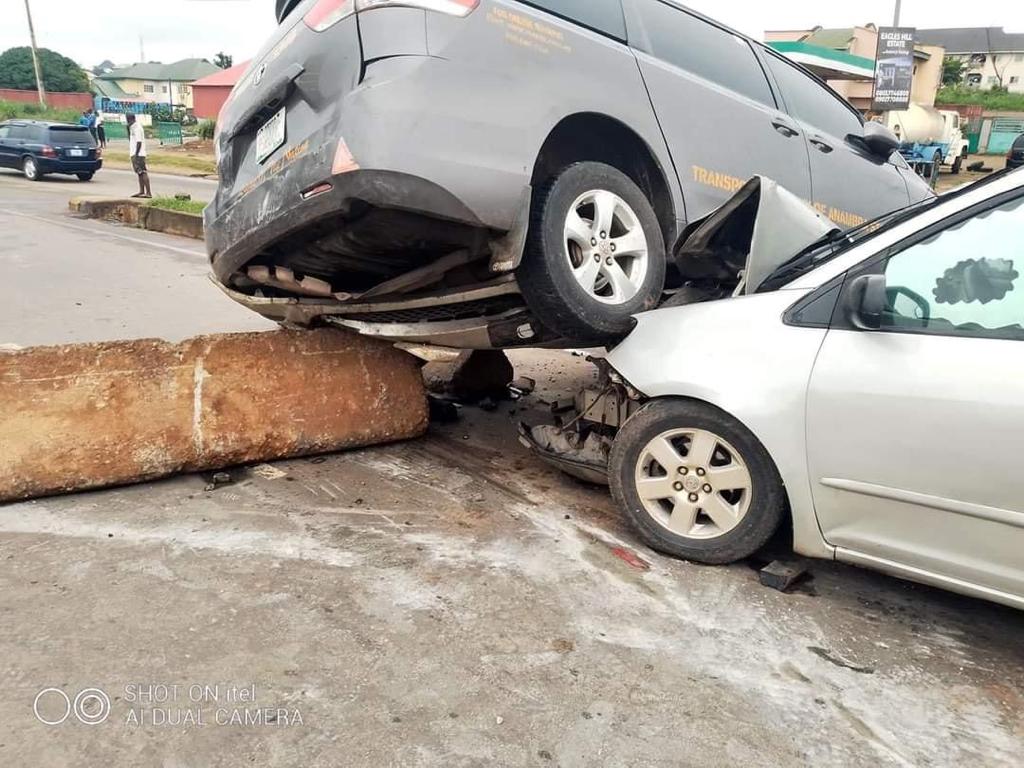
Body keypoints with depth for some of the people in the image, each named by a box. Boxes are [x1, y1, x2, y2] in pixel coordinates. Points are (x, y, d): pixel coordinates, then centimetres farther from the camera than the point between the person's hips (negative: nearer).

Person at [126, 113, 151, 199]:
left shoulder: (137, 127, -11)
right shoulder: (133, 127, 18)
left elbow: (139, 142, -18)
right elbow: (130, 139, 26)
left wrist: (136, 154, -21)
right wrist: (128, 129, 13)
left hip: (138, 154, -10)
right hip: (134, 153, 10)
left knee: (143, 172, -12)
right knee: (140, 173, 11)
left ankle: (148, 193, -16)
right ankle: (141, 191, 15)